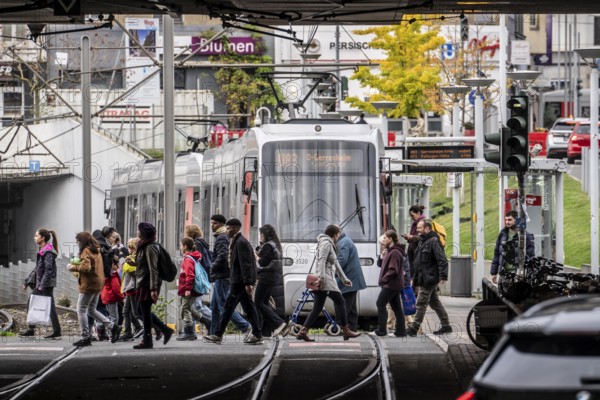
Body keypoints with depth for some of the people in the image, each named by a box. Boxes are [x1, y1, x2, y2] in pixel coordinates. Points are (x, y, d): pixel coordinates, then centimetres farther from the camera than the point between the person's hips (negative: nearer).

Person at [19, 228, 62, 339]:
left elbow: (48, 269, -21)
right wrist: (28, 282, 21)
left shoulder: (48, 252, -14)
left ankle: (57, 332, -3)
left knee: (49, 307, -6)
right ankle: (30, 330, 15)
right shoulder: (42, 251, 15)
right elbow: (37, 269, 21)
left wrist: (42, 285, -25)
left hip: (46, 284, -10)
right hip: (40, 284, 10)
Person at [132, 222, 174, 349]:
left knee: (145, 311, -4)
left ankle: (147, 340, 1)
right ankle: (166, 330, 17)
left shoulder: (150, 248, -14)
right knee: (141, 310, 14)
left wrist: (153, 289, -23)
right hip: (142, 283, 10)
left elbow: (153, 269, -19)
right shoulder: (144, 246, 16)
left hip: (148, 283, -10)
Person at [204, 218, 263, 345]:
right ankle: (257, 335, 8)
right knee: (248, 307, 9)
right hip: (238, 281, 11)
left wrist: (248, 282, -25)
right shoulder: (237, 241, 18)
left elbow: (245, 264, -21)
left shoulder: (241, 243, -15)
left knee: (229, 306, -7)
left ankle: (218, 335, -6)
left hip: (239, 282, -11)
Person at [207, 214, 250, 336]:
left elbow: (222, 256, -24)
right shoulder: (225, 237, 20)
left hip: (222, 276, -11)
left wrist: (213, 267, -11)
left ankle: (245, 326, -14)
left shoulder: (221, 238, -12)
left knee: (224, 305, -11)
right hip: (221, 277, 11)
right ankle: (214, 334, 13)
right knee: (215, 306, 12)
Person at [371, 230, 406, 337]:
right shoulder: (389, 251, 18)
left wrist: (383, 279, -15)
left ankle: (381, 330, -5)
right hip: (395, 284, 10)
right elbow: (380, 264, 23)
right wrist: (381, 257, 3)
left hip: (390, 284, -10)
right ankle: (401, 331, 9)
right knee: (396, 307, 9)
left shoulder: (395, 252, -16)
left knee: (380, 304, -6)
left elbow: (393, 270, -21)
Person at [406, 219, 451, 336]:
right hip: (424, 279, 10)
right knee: (435, 303, 13)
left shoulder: (433, 241, -14)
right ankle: (446, 326, 19)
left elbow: (442, 260, -19)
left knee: (421, 304, -6)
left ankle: (414, 328, -4)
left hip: (429, 279, -10)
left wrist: (443, 276, -25)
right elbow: (418, 262, 25)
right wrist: (414, 278, 24)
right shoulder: (422, 242, 17)